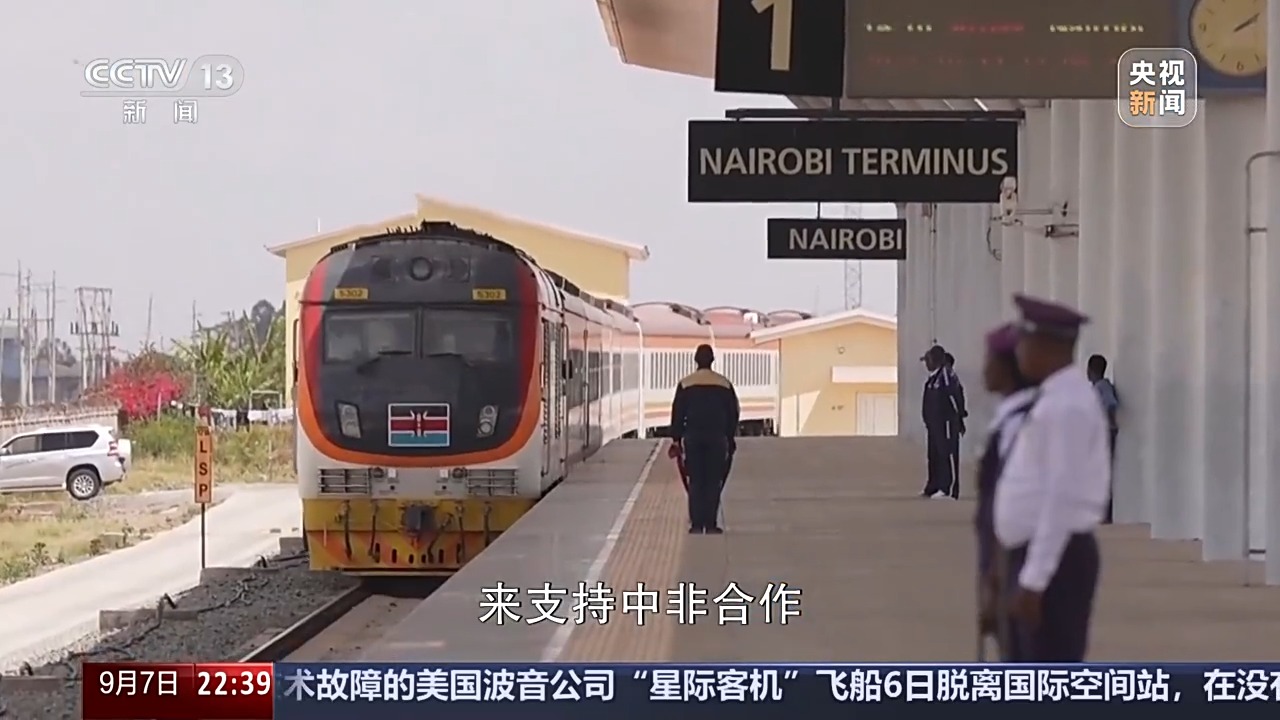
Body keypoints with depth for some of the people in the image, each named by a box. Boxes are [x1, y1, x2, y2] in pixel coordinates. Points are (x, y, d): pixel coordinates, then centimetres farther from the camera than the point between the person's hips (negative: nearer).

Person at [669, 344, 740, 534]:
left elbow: (677, 414, 1)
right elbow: (733, 413, 7)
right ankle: (711, 525, -1)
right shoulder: (724, 384, 3)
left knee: (695, 482, 4)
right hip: (717, 438, 0)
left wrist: (676, 439, 6)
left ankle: (696, 525, 0)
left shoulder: (685, 384, 0)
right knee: (714, 482, 3)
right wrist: (730, 438, 16)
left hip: (692, 438, 0)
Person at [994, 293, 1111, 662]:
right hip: (1035, 558, 10)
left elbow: (1062, 498, -22)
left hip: (1054, 563, -10)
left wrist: (1033, 580, -23)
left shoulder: (1067, 404, -17)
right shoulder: (1054, 398, 14)